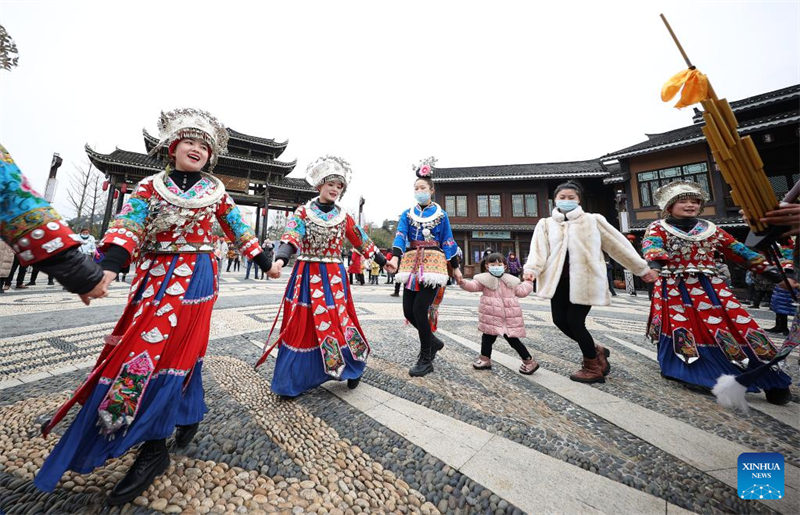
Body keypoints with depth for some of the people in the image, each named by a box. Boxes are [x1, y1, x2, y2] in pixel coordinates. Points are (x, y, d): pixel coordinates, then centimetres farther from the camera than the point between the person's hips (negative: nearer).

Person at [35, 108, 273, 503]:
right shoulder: (150, 186, 10)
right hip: (154, 275, 3)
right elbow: (128, 227, -4)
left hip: (194, 276, -3)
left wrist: (263, 262, 10)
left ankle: (154, 448, 6)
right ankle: (189, 415, 30)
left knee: (172, 348, -6)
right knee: (181, 348, 7)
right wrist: (108, 266, -21)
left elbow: (239, 229, 10)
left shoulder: (214, 190, 7)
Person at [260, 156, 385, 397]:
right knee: (302, 325, 4)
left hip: (334, 277, 1)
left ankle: (353, 367, 25)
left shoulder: (344, 217, 8)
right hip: (307, 275, -1)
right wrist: (280, 260, -35)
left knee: (339, 320, 2)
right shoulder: (303, 212, 1)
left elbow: (362, 241, 12)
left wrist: (384, 261, 14)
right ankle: (293, 381, 24)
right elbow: (291, 238, -16)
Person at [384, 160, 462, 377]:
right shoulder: (407, 214, 12)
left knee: (419, 309, -12)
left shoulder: (441, 214, 8)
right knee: (408, 310, 0)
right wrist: (395, 257, -21)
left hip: (433, 263, -3)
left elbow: (448, 242, 9)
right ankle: (434, 342, 27)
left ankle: (426, 360, 8)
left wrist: (455, 267, 7)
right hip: (412, 264, 4)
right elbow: (400, 236, -4)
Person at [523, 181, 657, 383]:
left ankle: (592, 367, 20)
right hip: (560, 280, 3)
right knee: (560, 320, 1)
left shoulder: (593, 220, 7)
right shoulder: (546, 224, 9)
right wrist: (532, 269, -24)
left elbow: (618, 245, 11)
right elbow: (539, 248, -6)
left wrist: (641, 268, 13)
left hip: (585, 279, -3)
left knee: (574, 321, -6)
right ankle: (596, 350, 30)